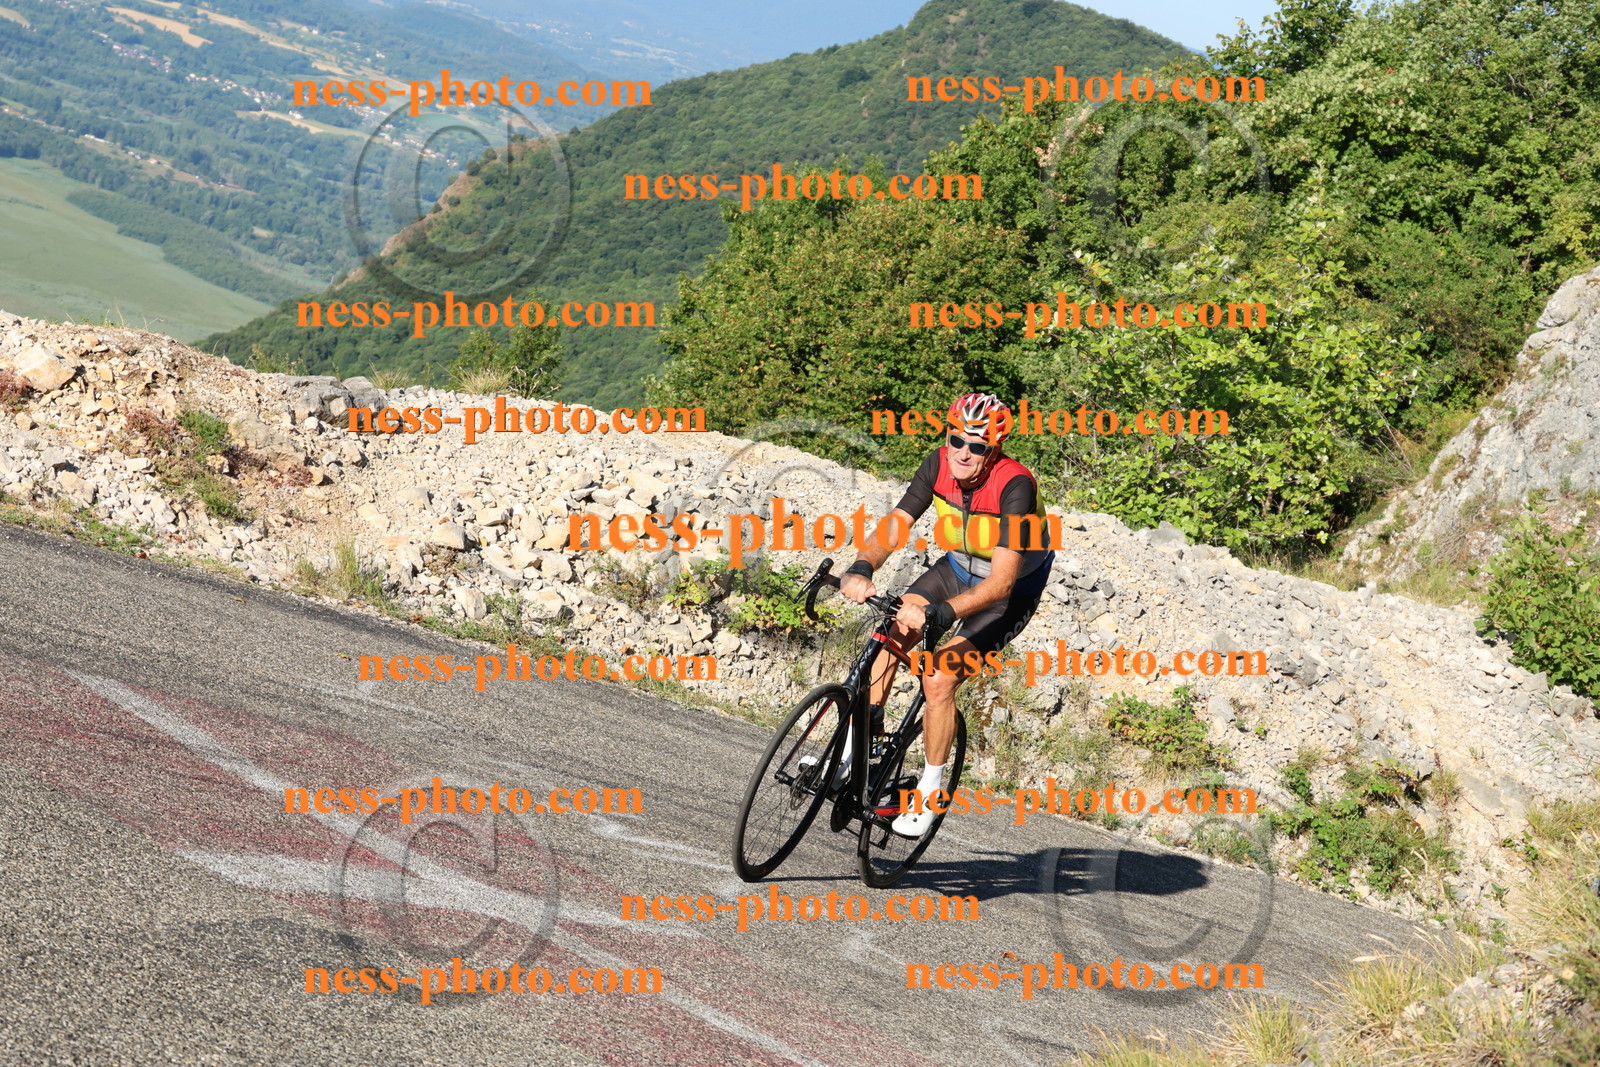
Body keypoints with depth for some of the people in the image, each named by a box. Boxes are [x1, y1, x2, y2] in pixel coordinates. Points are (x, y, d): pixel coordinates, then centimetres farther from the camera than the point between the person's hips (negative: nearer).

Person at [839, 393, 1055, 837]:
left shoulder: (1014, 486, -33)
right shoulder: (940, 464, -18)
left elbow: (1002, 581, -39)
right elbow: (896, 523, -22)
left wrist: (940, 612, -52)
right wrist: (861, 568, -42)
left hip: (1010, 594, -5)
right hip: (957, 568, 5)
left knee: (938, 681, -18)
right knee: (894, 627, -20)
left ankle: (931, 789, 1)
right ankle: (858, 739, -9)